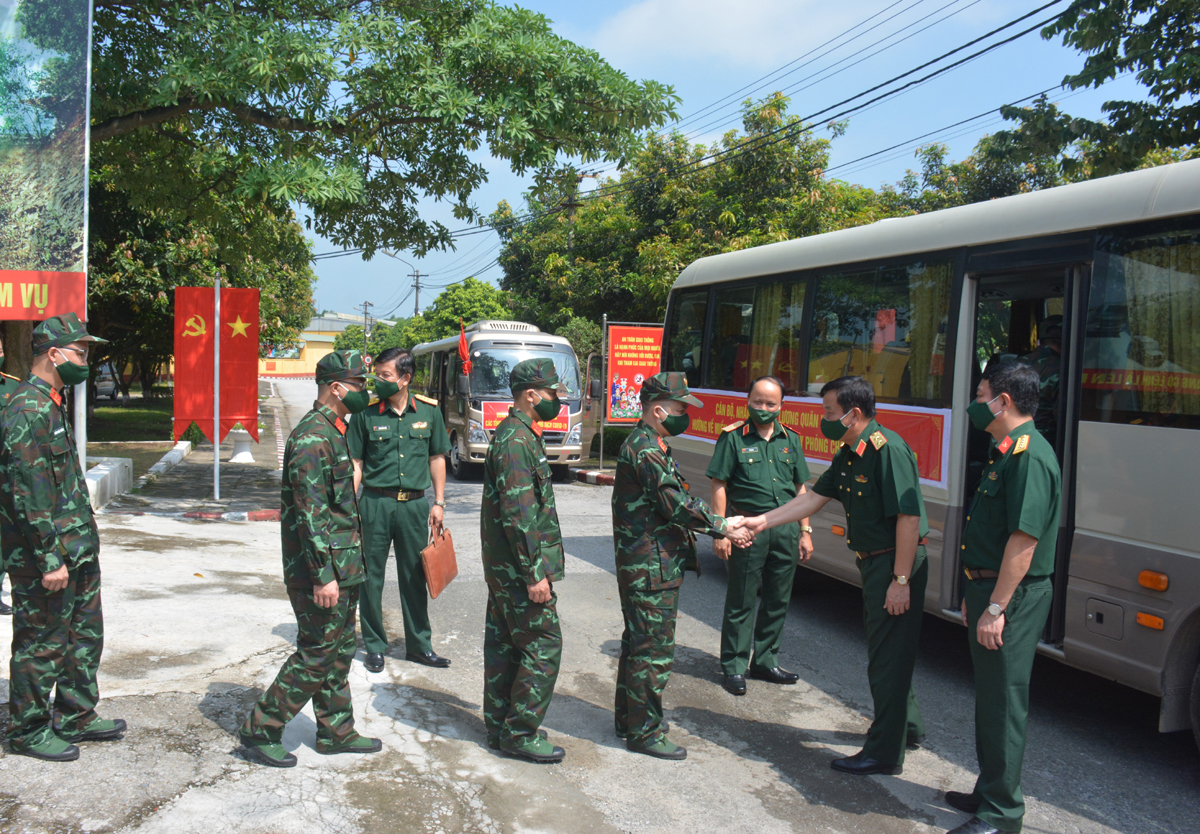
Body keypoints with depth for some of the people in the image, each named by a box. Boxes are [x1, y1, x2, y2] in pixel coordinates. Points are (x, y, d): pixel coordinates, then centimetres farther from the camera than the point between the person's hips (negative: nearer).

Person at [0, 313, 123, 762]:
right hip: (44, 557, -10)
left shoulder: (51, 403, 13)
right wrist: (50, 558, -23)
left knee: (85, 635, 17)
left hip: (76, 551, 10)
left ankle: (76, 718, 30)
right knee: (41, 644, 4)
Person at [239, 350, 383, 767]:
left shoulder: (333, 431, 14)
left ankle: (336, 732, 28)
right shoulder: (312, 436, -18)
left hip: (342, 568, 10)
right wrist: (323, 575, -24)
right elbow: (311, 513, -23)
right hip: (321, 569, -10)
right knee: (317, 655, -2)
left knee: (340, 650, 16)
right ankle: (260, 732, 10)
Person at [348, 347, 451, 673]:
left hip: (415, 504, 1)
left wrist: (438, 502, 7)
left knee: (415, 577, 10)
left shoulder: (429, 411, 2)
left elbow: (437, 458, 10)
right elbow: (355, 463, 0)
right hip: (376, 502, -1)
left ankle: (419, 645, 23)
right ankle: (374, 646, 20)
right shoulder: (366, 413, -3)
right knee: (371, 576, 5)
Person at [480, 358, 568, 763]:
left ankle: (499, 727, 26)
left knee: (504, 645, 15)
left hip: (504, 566, 10)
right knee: (543, 646, -3)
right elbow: (518, 514, -24)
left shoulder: (518, 434, 14)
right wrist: (534, 574, -22)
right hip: (519, 567, -10)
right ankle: (520, 734, 6)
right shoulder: (517, 441, -19)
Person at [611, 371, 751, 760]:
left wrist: (721, 526, 8)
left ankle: (629, 718, 31)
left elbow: (675, 504, 16)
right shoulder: (646, 450, -19)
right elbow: (677, 506, -22)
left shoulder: (647, 445, 16)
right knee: (655, 650, -2)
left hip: (643, 566, 11)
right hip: (653, 569, -11)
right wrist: (722, 525, -10)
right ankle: (643, 732, 8)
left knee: (638, 642, 19)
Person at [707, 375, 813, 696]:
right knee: (741, 601, 1)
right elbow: (719, 486, -4)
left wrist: (804, 531, 11)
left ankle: (764, 661, 26)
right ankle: (734, 666, 12)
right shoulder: (733, 437, -2)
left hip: (785, 530, 5)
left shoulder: (791, 440, 11)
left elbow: (800, 489, 15)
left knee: (778, 600, 12)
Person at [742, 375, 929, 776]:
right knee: (884, 650, 22)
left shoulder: (888, 450, -22)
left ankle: (884, 753, 11)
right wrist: (763, 521, 12)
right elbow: (815, 497, 15)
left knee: (887, 657, -1)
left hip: (896, 564, -10)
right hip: (873, 563, 10)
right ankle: (908, 727, 40)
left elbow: (909, 517, -25)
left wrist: (901, 580, -25)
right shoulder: (849, 454, 8)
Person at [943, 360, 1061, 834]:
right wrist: (976, 596, 21)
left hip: (1011, 599, -10)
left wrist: (996, 607, -24)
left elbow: (1024, 537, -24)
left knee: (1003, 701, -2)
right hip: (991, 590, 10)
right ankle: (990, 793, 32)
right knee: (990, 697, 19)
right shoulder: (1007, 452, 15)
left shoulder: (1029, 454, -19)